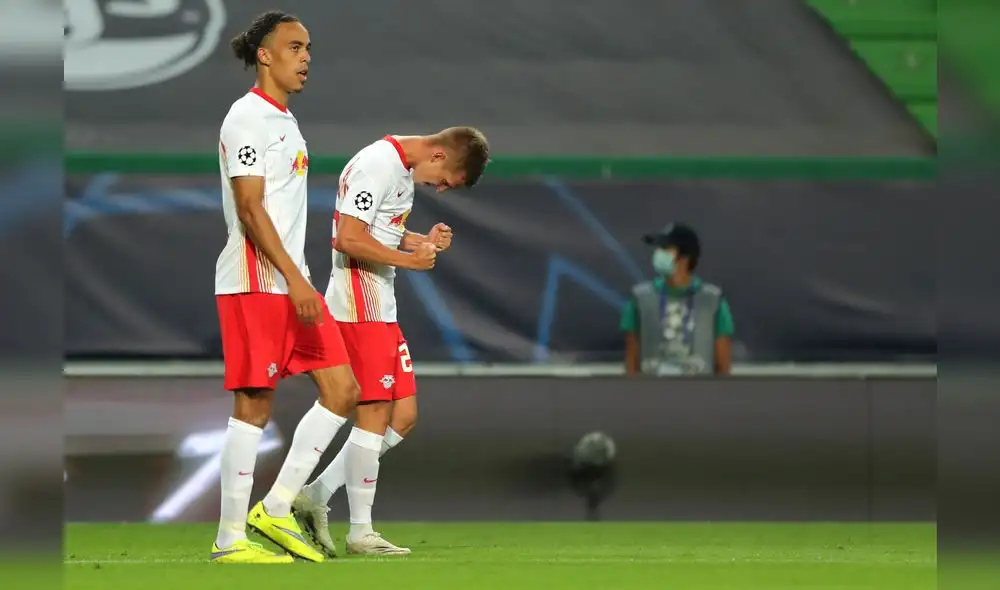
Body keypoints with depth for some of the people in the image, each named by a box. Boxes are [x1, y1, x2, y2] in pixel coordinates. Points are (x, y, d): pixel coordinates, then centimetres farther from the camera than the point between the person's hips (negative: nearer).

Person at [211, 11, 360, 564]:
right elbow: (250, 210, -17)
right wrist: (294, 279, -21)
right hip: (256, 283, -10)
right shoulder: (248, 118, -10)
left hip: (292, 284, 10)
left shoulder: (283, 120, 20)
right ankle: (230, 538, -4)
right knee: (254, 404, -8)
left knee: (341, 389, 5)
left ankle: (276, 509, 8)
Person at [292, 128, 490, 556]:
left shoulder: (404, 169, 15)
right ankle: (361, 532, -3)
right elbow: (349, 238, -22)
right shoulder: (377, 165, -16)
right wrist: (409, 259, -16)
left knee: (404, 415, 7)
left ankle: (316, 495, 10)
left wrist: (424, 242, 8)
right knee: (376, 413, -8)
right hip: (359, 308, -10)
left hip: (381, 310, 10)